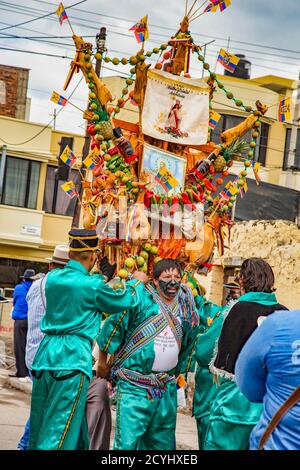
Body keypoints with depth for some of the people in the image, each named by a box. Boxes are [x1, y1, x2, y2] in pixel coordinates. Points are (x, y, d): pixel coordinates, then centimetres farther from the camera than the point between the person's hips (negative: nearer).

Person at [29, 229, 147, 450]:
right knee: (60, 433, -3)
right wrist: (137, 282, 26)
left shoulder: (52, 277, 9)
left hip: (46, 354, 7)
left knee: (40, 427, 14)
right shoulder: (93, 285, -8)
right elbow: (127, 300, 8)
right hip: (74, 357, -7)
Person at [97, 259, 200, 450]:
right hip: (134, 386, -6)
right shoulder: (140, 300, -12)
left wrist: (181, 372, 22)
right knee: (127, 441, -10)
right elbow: (114, 326, -8)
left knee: (163, 442, 15)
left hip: (167, 388, 6)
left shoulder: (186, 308, 8)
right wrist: (103, 360, -3)